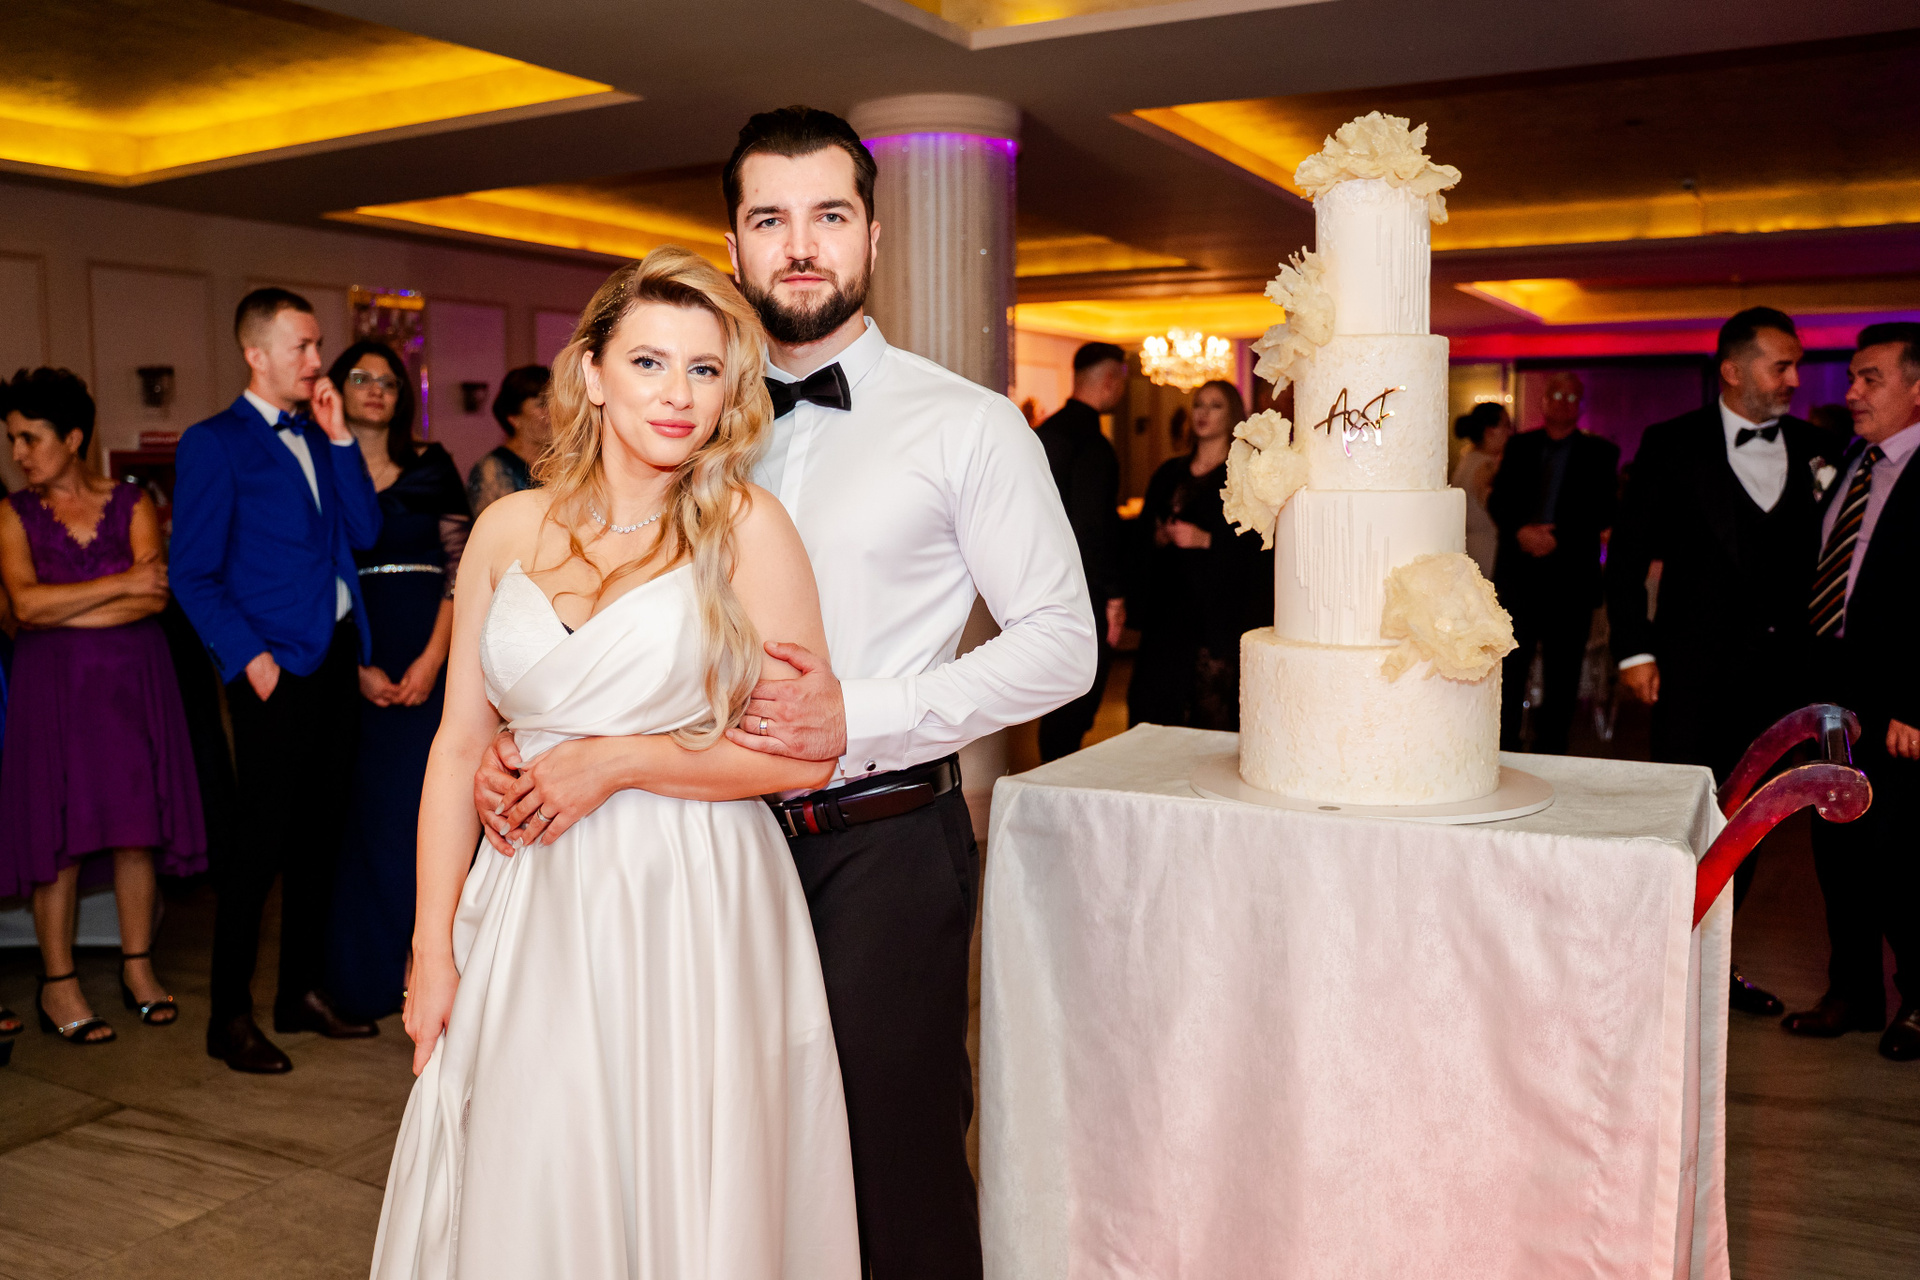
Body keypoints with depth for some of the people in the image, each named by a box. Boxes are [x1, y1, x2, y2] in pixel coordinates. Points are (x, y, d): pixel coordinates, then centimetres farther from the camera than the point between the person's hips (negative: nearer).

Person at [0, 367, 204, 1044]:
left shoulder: (132, 503, 5)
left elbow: (154, 598, -7)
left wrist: (62, 611, -10)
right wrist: (122, 583, -9)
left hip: (132, 682, 1)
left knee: (137, 823, 4)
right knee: (60, 830, -1)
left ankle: (137, 967, 16)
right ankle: (57, 984, 9)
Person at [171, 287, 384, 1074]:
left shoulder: (319, 438, 14)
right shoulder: (214, 443, -5)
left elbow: (364, 531, 4)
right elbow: (193, 576, -7)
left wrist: (340, 437, -1)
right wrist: (249, 657, -14)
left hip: (336, 658, 7)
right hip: (275, 669, -6)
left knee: (317, 834, 13)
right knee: (262, 842, -2)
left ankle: (302, 993, 25)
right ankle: (229, 1018, 11)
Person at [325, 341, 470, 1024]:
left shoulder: (432, 467, 7)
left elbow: (462, 567, 2)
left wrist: (432, 657, -10)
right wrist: (359, 668, -8)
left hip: (433, 657, 0)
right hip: (354, 663, 1)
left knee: (427, 805, -2)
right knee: (366, 809, 2)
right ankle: (365, 975, 13)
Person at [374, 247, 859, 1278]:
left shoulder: (745, 526, -6)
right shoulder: (512, 528, 4)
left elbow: (805, 754, -8)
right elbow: (459, 745, 6)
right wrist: (432, 949, 5)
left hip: (692, 915, -3)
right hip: (531, 918, 3)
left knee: (687, 1196, 10)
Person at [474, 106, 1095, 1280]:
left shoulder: (967, 426, -5)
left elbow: (1062, 643, -8)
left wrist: (860, 718, -18)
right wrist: (516, 733, -3)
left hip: (883, 841, -4)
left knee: (897, 1173, 6)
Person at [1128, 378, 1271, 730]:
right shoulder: (1170, 473, 17)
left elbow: (1257, 544, -8)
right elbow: (1144, 528, 19)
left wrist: (1205, 539, -17)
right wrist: (1159, 536, -2)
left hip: (1219, 611, -5)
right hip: (1168, 605, 5)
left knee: (1212, 709, -7)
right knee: (1151, 701, -1)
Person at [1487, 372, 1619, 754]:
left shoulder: (1600, 453, 7)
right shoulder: (1519, 446, 14)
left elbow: (1603, 513, -3)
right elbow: (1497, 500, 7)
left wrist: (1557, 537, -14)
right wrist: (1520, 532, -12)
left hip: (1569, 576, -1)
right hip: (1518, 571, 1)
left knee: (1562, 672, 2)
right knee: (1508, 666, 0)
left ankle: (1550, 750, 10)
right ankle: (1502, 748, 8)